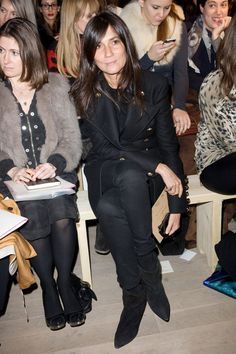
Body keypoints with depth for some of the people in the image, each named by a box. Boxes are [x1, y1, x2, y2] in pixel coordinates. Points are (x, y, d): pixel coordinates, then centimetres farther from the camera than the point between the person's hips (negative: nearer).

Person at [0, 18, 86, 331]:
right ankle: (48, 287, -3)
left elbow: (72, 137, 1)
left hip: (56, 172, 0)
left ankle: (65, 282, -3)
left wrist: (54, 164, -17)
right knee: (32, 215, -28)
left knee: (61, 215, -29)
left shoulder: (56, 86, 7)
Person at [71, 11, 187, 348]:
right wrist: (158, 166, -23)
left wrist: (177, 203, -6)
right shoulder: (84, 92, -6)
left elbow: (168, 143, -3)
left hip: (143, 174, 0)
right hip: (106, 172, 1)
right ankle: (150, 276, -11)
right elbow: (105, 148, -12)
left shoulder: (154, 84, -5)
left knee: (109, 208, -35)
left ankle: (136, 294, -15)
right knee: (109, 211, -35)